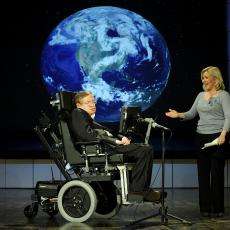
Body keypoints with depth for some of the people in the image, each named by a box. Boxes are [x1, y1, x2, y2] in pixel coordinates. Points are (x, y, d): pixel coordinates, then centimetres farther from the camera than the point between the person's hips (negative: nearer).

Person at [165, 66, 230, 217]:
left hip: (217, 137, -6)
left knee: (217, 172, -3)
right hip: (201, 137, 6)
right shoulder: (201, 95, 15)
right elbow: (191, 114, 16)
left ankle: (218, 208, 5)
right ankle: (205, 207, 13)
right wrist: (178, 115, -3)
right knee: (203, 172, 6)